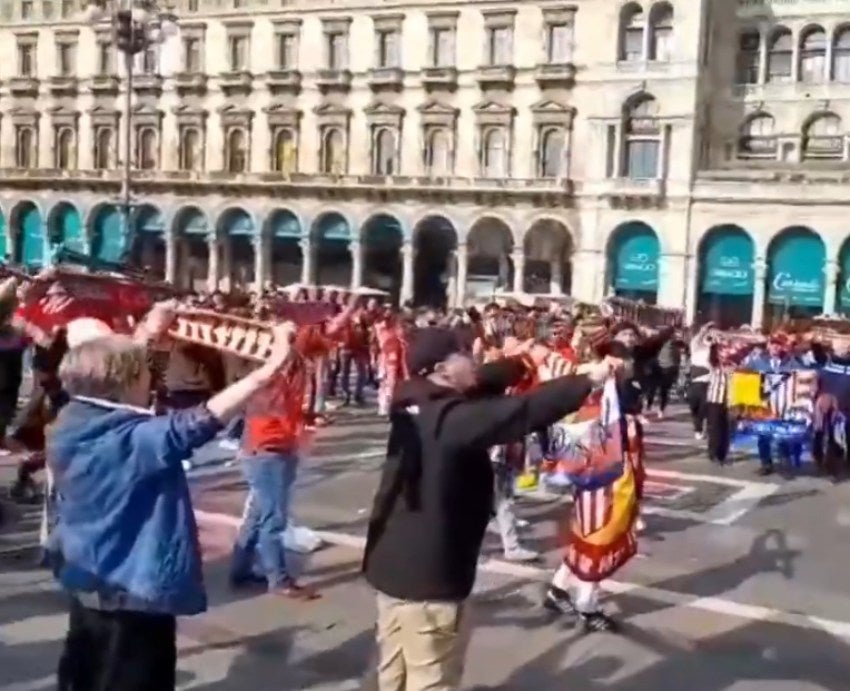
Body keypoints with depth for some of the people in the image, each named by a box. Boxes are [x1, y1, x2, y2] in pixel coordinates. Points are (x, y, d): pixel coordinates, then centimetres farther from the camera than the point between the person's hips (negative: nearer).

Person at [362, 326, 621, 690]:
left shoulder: (414, 406, 2)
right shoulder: (454, 418, -23)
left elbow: (478, 386, 13)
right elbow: (524, 411, -28)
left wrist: (520, 361, 10)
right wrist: (587, 379, -22)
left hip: (392, 564, 9)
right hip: (430, 576, -9)